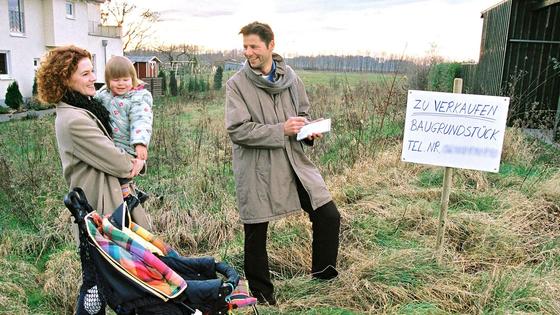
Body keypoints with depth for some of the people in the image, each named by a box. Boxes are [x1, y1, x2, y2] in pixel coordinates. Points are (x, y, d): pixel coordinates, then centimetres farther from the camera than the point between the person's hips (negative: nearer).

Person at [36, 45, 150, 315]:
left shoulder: (87, 107, 9)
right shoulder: (74, 120, -21)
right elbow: (116, 162, -18)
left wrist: (136, 161, 0)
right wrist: (133, 164, 2)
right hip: (100, 213, -9)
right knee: (97, 283, 3)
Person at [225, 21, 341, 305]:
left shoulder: (290, 77, 4)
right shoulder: (237, 84, -8)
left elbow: (304, 113, 18)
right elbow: (237, 130, -15)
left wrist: (310, 130, -5)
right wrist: (281, 130, -21)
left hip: (294, 162, 4)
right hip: (257, 170, -3)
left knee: (329, 215, 1)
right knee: (256, 234, 8)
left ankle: (323, 272, 25)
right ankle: (261, 293, 30)